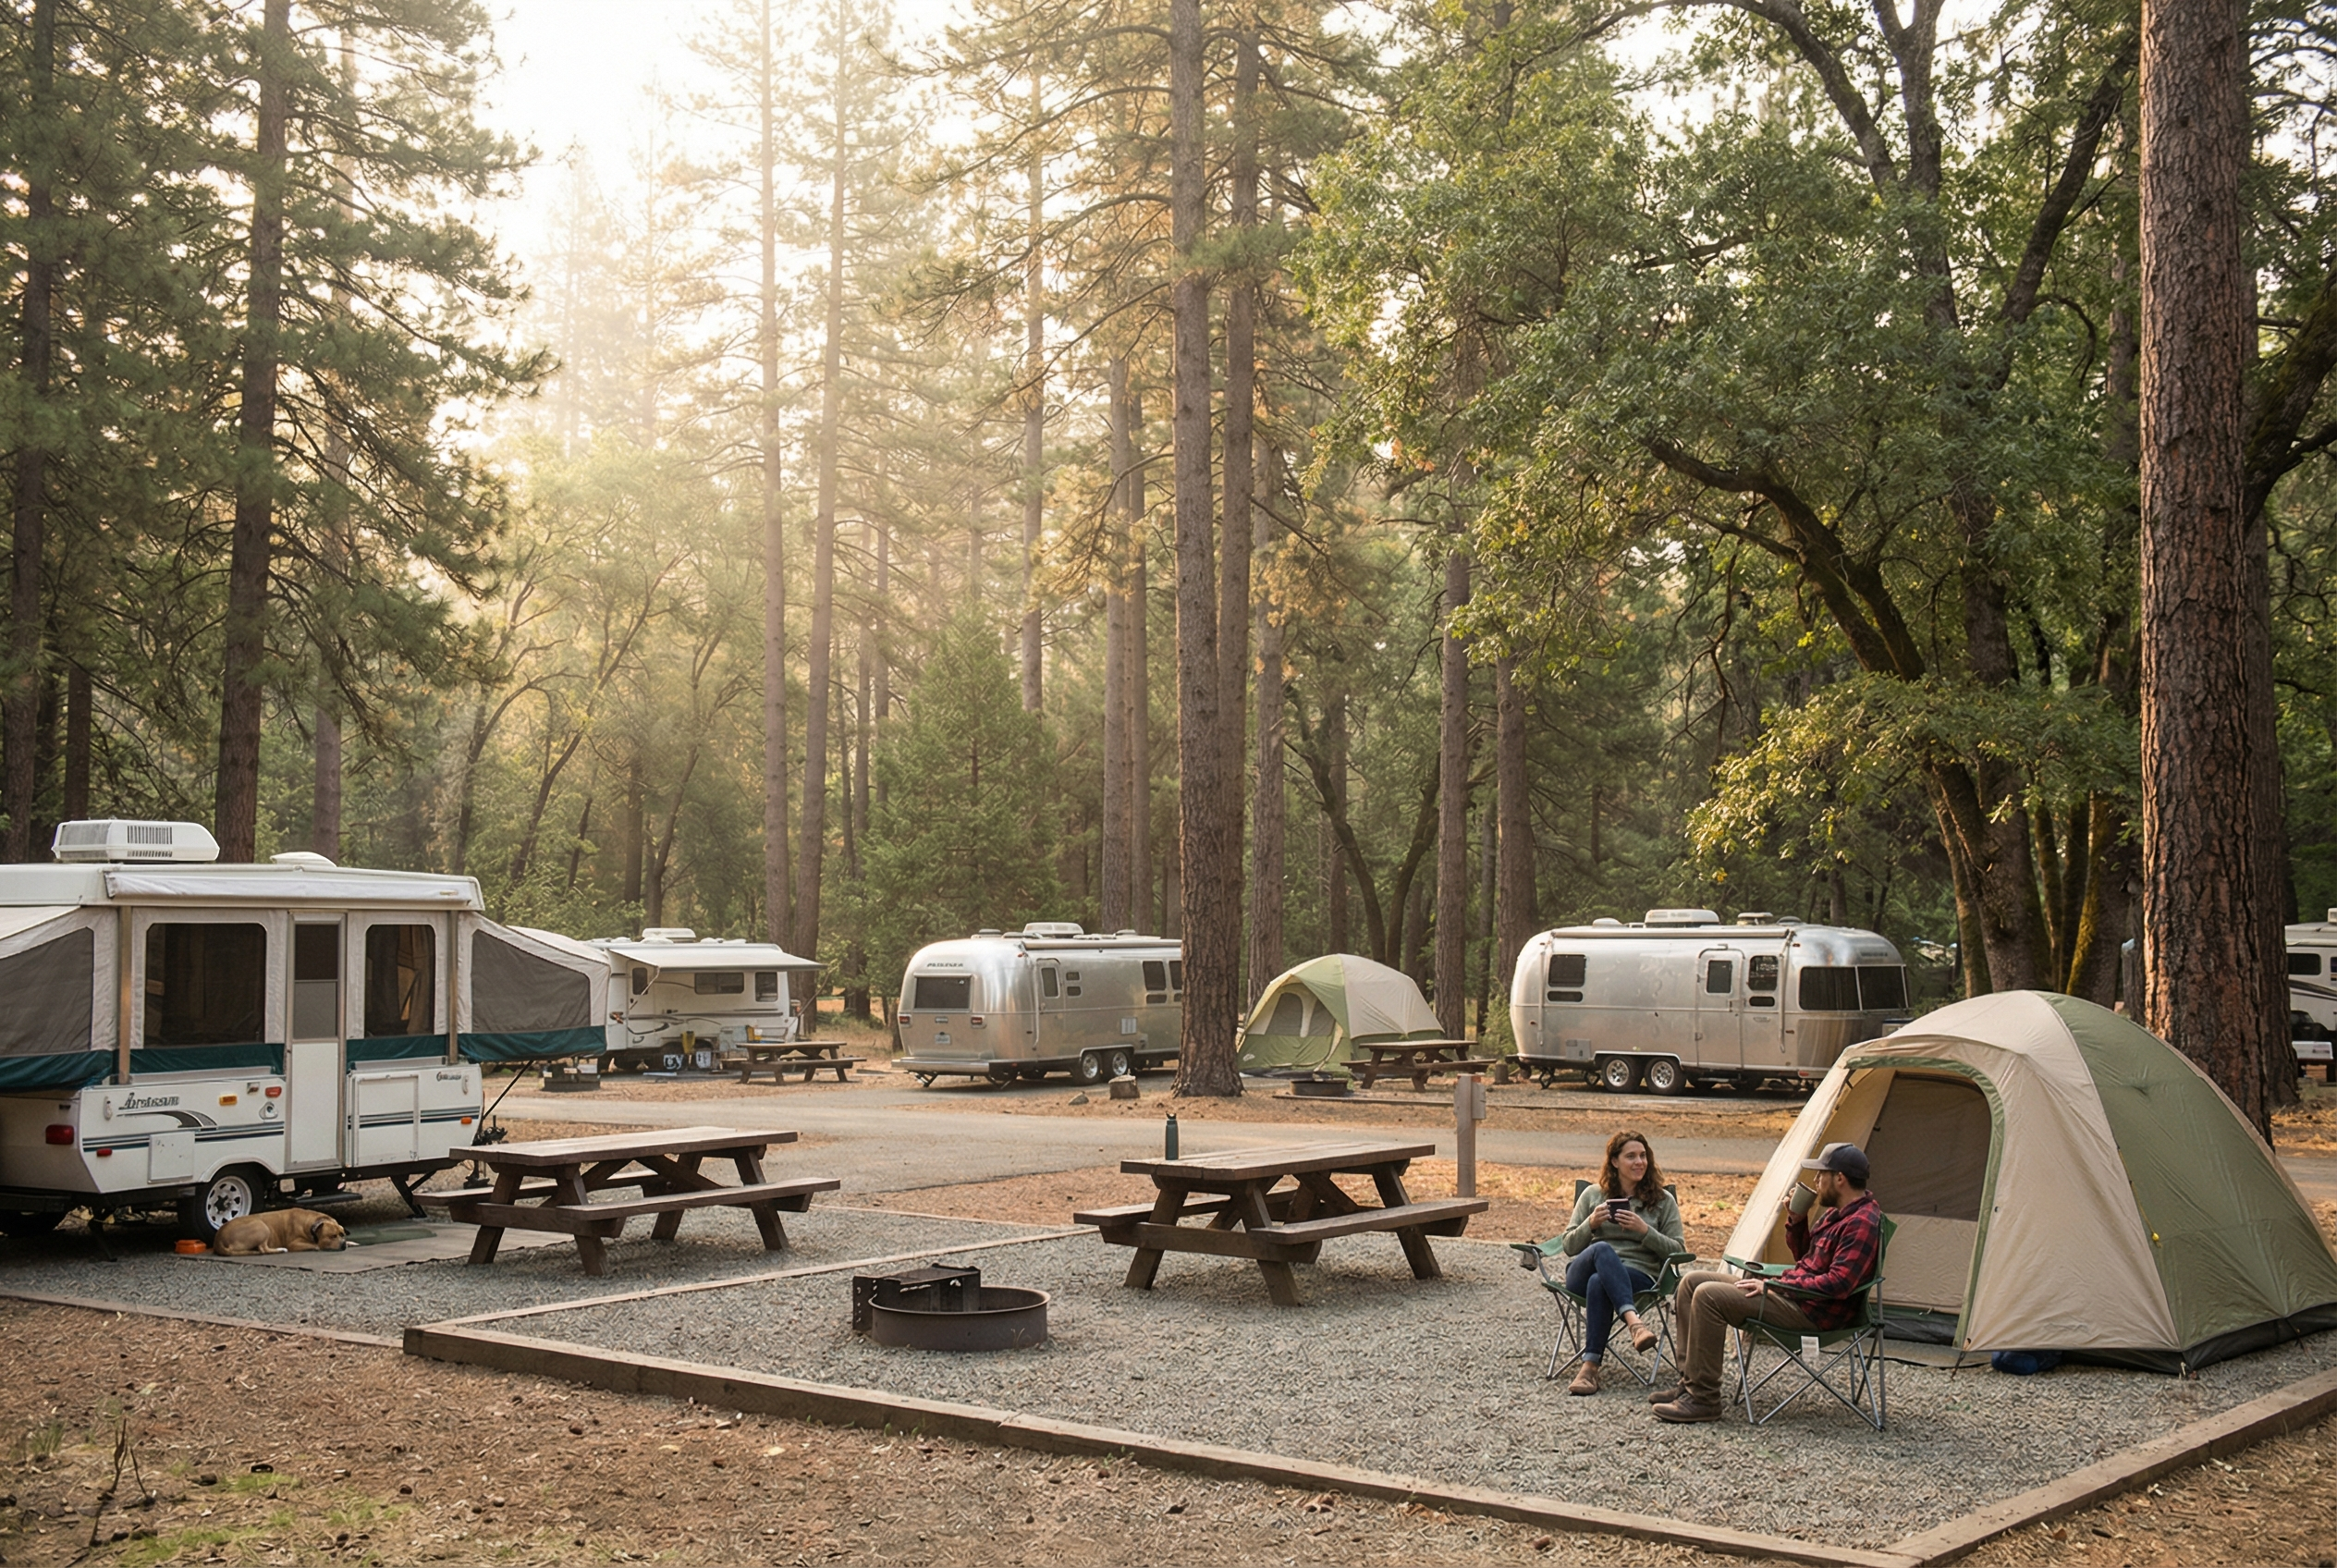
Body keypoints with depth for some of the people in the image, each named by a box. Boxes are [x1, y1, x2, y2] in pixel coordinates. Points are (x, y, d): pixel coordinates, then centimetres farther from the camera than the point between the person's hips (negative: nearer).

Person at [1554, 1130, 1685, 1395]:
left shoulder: (1663, 1202, 14)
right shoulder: (1592, 1194, 17)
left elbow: (1677, 1252, 7)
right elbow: (1570, 1247, 16)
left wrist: (1644, 1230, -7)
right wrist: (1591, 1224, -4)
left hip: (1637, 1276, -1)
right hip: (1582, 1272, 1)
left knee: (1599, 1283, -38)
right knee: (1602, 1249, -37)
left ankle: (1590, 1367, -39)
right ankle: (1634, 1322, -51)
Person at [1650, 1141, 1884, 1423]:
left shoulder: (1862, 1222, -17)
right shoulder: (1839, 1213, 16)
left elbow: (1838, 1283, -26)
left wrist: (1774, 1286, -20)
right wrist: (1796, 1220, 8)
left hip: (1812, 1311, -11)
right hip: (1793, 1293, 11)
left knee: (1709, 1296, -24)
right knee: (1693, 1282, 5)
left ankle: (1702, 1399, -20)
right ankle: (1689, 1384, 5)